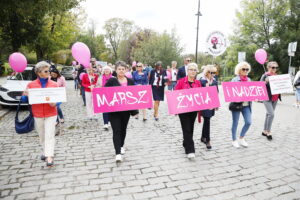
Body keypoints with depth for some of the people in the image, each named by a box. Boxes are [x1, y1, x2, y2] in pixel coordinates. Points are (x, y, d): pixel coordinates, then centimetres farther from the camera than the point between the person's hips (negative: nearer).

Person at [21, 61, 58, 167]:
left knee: (49, 135, -6)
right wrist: (25, 95, -18)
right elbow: (24, 99, 4)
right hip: (37, 114, 2)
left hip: (51, 114, -1)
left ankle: (49, 156, -4)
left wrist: (55, 103, -18)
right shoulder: (31, 85, 1)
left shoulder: (54, 84, 0)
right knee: (42, 135, 14)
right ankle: (45, 151, 34)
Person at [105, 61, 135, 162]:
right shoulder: (111, 81, -3)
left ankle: (121, 146, 40)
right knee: (116, 130, -6)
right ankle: (118, 153, -3)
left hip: (126, 110, 3)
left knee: (123, 129, 17)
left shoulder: (130, 81, 5)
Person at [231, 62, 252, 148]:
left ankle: (241, 138, 21)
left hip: (246, 104, 5)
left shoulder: (249, 80, 13)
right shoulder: (235, 79, -4)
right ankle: (234, 140, 21)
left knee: (248, 122, 0)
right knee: (235, 123, 5)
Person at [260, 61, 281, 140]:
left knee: (268, 114, 11)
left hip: (275, 98, 6)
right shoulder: (265, 75, -6)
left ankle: (264, 131, 20)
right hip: (267, 98, -6)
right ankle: (268, 131, -1)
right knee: (271, 114, -14)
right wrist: (266, 82, -27)